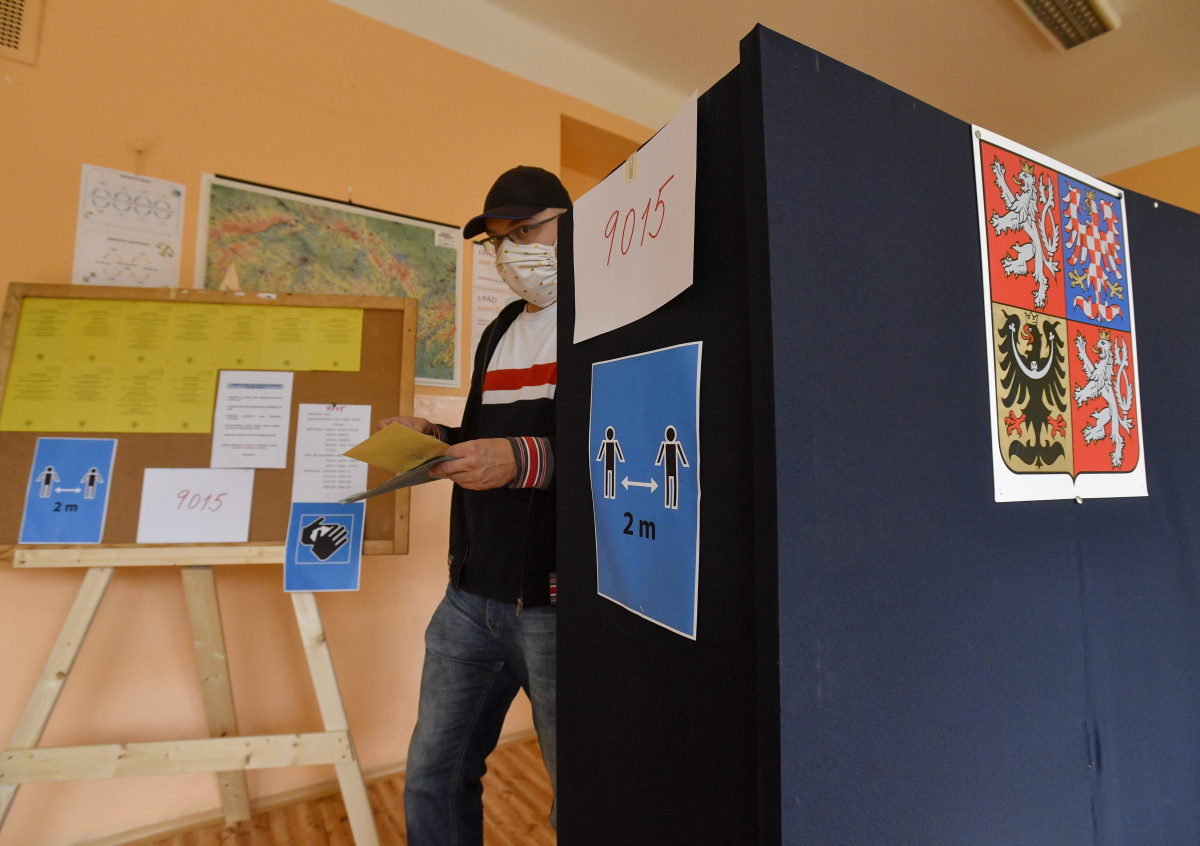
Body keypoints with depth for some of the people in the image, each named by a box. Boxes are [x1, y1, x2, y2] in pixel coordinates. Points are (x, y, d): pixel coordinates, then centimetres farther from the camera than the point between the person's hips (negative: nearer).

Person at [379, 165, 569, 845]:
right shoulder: (500, 333, 19)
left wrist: (524, 459, -26)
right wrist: (438, 441, 7)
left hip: (555, 603, -7)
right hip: (472, 594, 8)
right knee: (434, 779, 19)